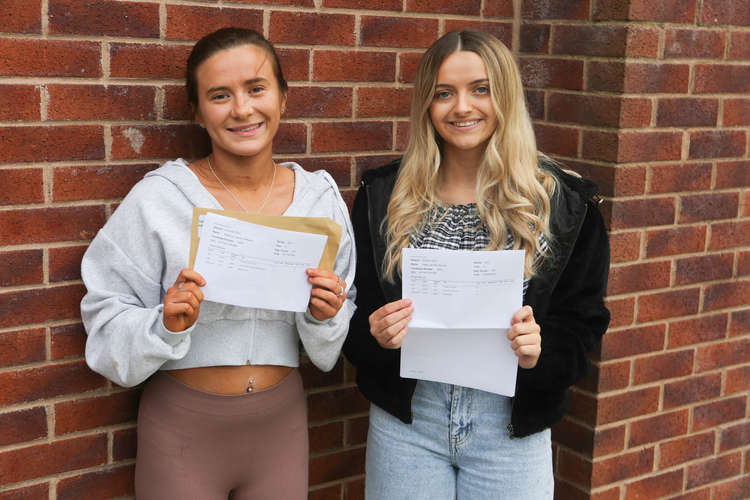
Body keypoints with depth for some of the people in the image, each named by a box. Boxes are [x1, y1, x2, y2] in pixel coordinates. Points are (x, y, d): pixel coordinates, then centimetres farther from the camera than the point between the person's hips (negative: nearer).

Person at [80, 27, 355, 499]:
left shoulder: (320, 196, -2)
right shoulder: (158, 198, -11)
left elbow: (330, 348, 5)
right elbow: (109, 326, -9)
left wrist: (325, 317, -15)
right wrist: (166, 325, -26)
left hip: (281, 423, 3)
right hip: (183, 425, -2)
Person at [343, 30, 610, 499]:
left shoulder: (562, 202, -4)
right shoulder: (383, 196, 0)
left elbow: (582, 319, 0)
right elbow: (355, 310, 4)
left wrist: (541, 352, -19)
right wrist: (376, 335, -17)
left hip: (511, 425, -1)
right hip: (406, 418, 1)